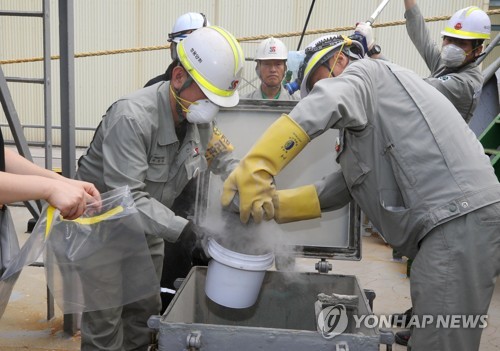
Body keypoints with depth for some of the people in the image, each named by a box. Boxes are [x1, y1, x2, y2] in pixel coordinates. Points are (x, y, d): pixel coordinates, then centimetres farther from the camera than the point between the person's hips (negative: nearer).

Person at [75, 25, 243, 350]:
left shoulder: (201, 119, -8)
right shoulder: (132, 117, -32)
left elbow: (222, 159, 8)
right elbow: (127, 197, -35)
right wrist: (181, 230, -42)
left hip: (147, 227, 7)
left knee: (144, 313, 17)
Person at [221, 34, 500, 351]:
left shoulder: (367, 73, 0)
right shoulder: (366, 120, 27)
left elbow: (323, 105, -25)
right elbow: (341, 188, 17)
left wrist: (254, 168, -31)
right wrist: (274, 204, 7)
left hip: (460, 219, -10)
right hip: (451, 221, 10)